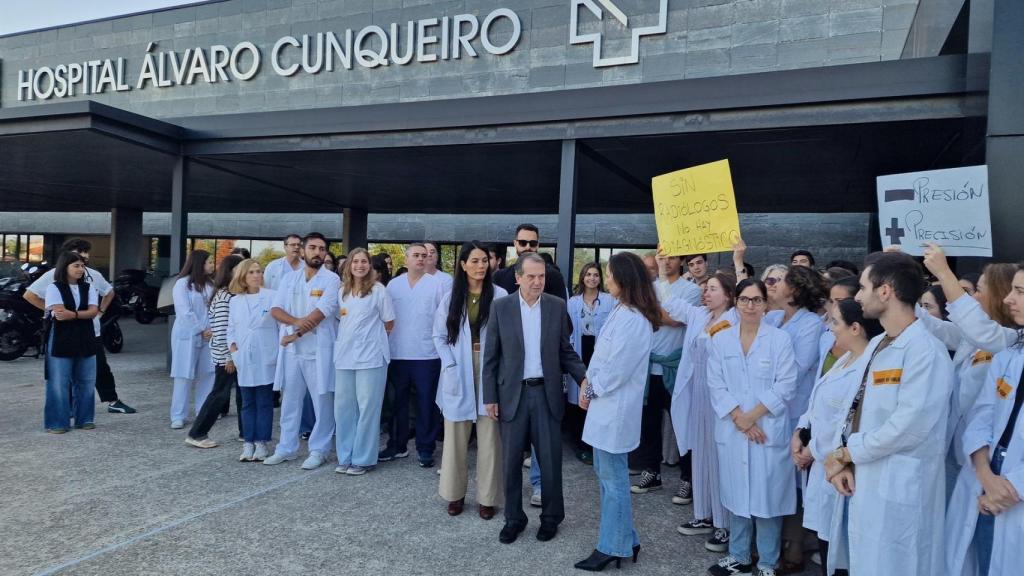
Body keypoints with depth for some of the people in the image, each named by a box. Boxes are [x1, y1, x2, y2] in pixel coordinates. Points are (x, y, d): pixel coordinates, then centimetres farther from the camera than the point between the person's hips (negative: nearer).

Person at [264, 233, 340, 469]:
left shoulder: (331, 279, -6)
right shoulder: (289, 278, 10)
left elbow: (320, 314, -15)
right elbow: (275, 309, 2)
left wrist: (295, 335, -11)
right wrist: (296, 321, -17)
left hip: (318, 350, -5)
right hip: (291, 350, 5)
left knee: (322, 401, 2)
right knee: (290, 400, 13)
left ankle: (319, 450, 13)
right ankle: (286, 448, 23)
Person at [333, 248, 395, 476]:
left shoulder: (378, 290, -4)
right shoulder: (342, 291, 12)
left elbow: (389, 323, 1)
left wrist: (369, 336, 6)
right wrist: (350, 337, 10)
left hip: (370, 357, -5)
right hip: (344, 356, 5)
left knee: (367, 407, -1)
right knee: (343, 406, 8)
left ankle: (363, 459, 9)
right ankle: (345, 457, 20)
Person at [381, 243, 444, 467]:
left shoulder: (437, 284, -1)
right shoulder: (393, 284, 8)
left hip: (427, 355, -3)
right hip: (397, 354, 3)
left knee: (426, 403, 4)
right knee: (398, 402, 12)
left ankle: (425, 449, 15)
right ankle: (397, 445, 25)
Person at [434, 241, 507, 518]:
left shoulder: (500, 295, -5)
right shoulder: (451, 297, 3)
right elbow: (439, 336, 6)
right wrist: (451, 367, -5)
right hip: (458, 373, 2)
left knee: (489, 436, 4)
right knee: (456, 435, 9)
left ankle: (487, 496, 15)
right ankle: (455, 493, 23)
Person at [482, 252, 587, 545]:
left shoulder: (557, 306, 1)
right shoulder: (500, 307, -3)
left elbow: (565, 351, 6)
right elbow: (491, 356, 0)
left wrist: (584, 377, -10)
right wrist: (490, 397, -3)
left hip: (547, 393, 1)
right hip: (513, 394, 0)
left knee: (550, 459, 7)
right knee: (511, 460, 8)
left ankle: (551, 516, 26)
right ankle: (514, 518, 25)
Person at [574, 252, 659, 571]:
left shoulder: (633, 320, -22)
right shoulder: (622, 311, 8)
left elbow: (617, 369, -21)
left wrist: (591, 390, -8)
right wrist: (588, 383, 4)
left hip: (615, 407, -10)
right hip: (605, 403, 10)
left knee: (613, 477, 4)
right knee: (606, 473, 19)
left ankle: (614, 546, 19)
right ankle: (622, 539, 32)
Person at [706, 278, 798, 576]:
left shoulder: (780, 339, -2)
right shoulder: (720, 340, 5)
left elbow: (785, 386, -7)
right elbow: (716, 385, 0)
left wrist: (753, 416, -12)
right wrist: (739, 419, -10)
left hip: (769, 430, -2)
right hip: (732, 430, 2)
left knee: (767, 496, 3)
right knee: (737, 494, 11)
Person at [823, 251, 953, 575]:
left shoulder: (926, 350, -16)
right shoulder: (875, 345, 13)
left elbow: (909, 427, -23)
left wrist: (845, 454, -12)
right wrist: (841, 457, -6)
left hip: (896, 492, -8)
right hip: (858, 481, 8)